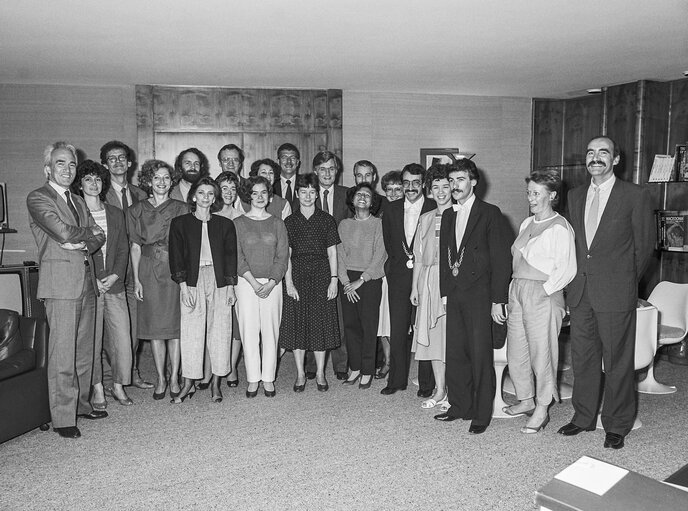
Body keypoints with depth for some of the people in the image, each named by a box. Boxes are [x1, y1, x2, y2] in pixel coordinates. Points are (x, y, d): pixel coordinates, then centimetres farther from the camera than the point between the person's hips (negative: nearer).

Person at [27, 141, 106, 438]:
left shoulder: (78, 201, 21)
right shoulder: (37, 198, -2)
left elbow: (99, 236, 13)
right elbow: (63, 232, -15)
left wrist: (83, 244, -7)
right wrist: (88, 232, 2)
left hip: (86, 281, 7)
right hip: (60, 282, -7)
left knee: (84, 349, 11)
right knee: (62, 352, -5)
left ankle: (81, 403, 23)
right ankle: (62, 418, 3)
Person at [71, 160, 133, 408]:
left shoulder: (115, 214, 13)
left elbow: (123, 248, 10)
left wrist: (115, 275, -4)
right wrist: (91, 280, -10)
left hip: (114, 285, 3)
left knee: (122, 337, 2)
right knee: (91, 339, 2)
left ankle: (118, 386, 16)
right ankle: (97, 388, 16)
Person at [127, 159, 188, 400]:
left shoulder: (181, 209, 5)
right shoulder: (136, 210, 9)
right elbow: (135, 246, 7)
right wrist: (136, 279, 0)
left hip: (176, 269, -1)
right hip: (148, 270, 1)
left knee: (175, 325, 0)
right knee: (154, 325, 3)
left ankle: (174, 377, 11)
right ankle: (160, 378, 14)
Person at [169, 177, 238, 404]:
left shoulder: (225, 224, 10)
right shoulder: (180, 223, 7)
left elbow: (231, 256, 8)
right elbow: (176, 256, 2)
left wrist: (231, 286, 1)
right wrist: (183, 285, -8)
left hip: (219, 282, 1)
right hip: (193, 281, -1)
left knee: (219, 331, 2)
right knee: (191, 332, -2)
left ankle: (215, 383, 11)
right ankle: (188, 385, 8)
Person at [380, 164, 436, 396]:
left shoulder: (435, 209, -4)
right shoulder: (391, 210, 8)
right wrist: (400, 263, 12)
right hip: (398, 276, 3)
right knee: (397, 331, 6)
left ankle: (426, 383, 16)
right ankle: (397, 379, 20)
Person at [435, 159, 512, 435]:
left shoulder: (490, 214, -5)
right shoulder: (447, 216, 14)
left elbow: (501, 259, -8)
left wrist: (498, 300, -12)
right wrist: (445, 291, 9)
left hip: (479, 295, -6)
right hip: (454, 295, 6)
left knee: (480, 355, -1)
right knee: (455, 353, 10)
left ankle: (482, 413, 12)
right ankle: (459, 406, 24)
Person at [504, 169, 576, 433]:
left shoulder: (559, 227, -10)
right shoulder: (526, 223, 15)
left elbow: (566, 269, -15)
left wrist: (544, 290, -17)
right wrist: (515, 287, 12)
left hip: (542, 294, -8)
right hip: (517, 291, 8)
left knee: (542, 353, 1)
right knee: (515, 351, 13)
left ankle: (542, 409, 14)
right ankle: (526, 399, 30)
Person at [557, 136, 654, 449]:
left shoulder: (635, 196, -5)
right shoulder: (575, 196, 11)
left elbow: (644, 244, 1)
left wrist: (626, 280, 5)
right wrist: (578, 277, 9)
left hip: (615, 293, -5)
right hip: (580, 291, 5)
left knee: (617, 361, 5)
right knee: (582, 358, 13)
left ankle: (617, 425, 21)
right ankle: (584, 417, 29)